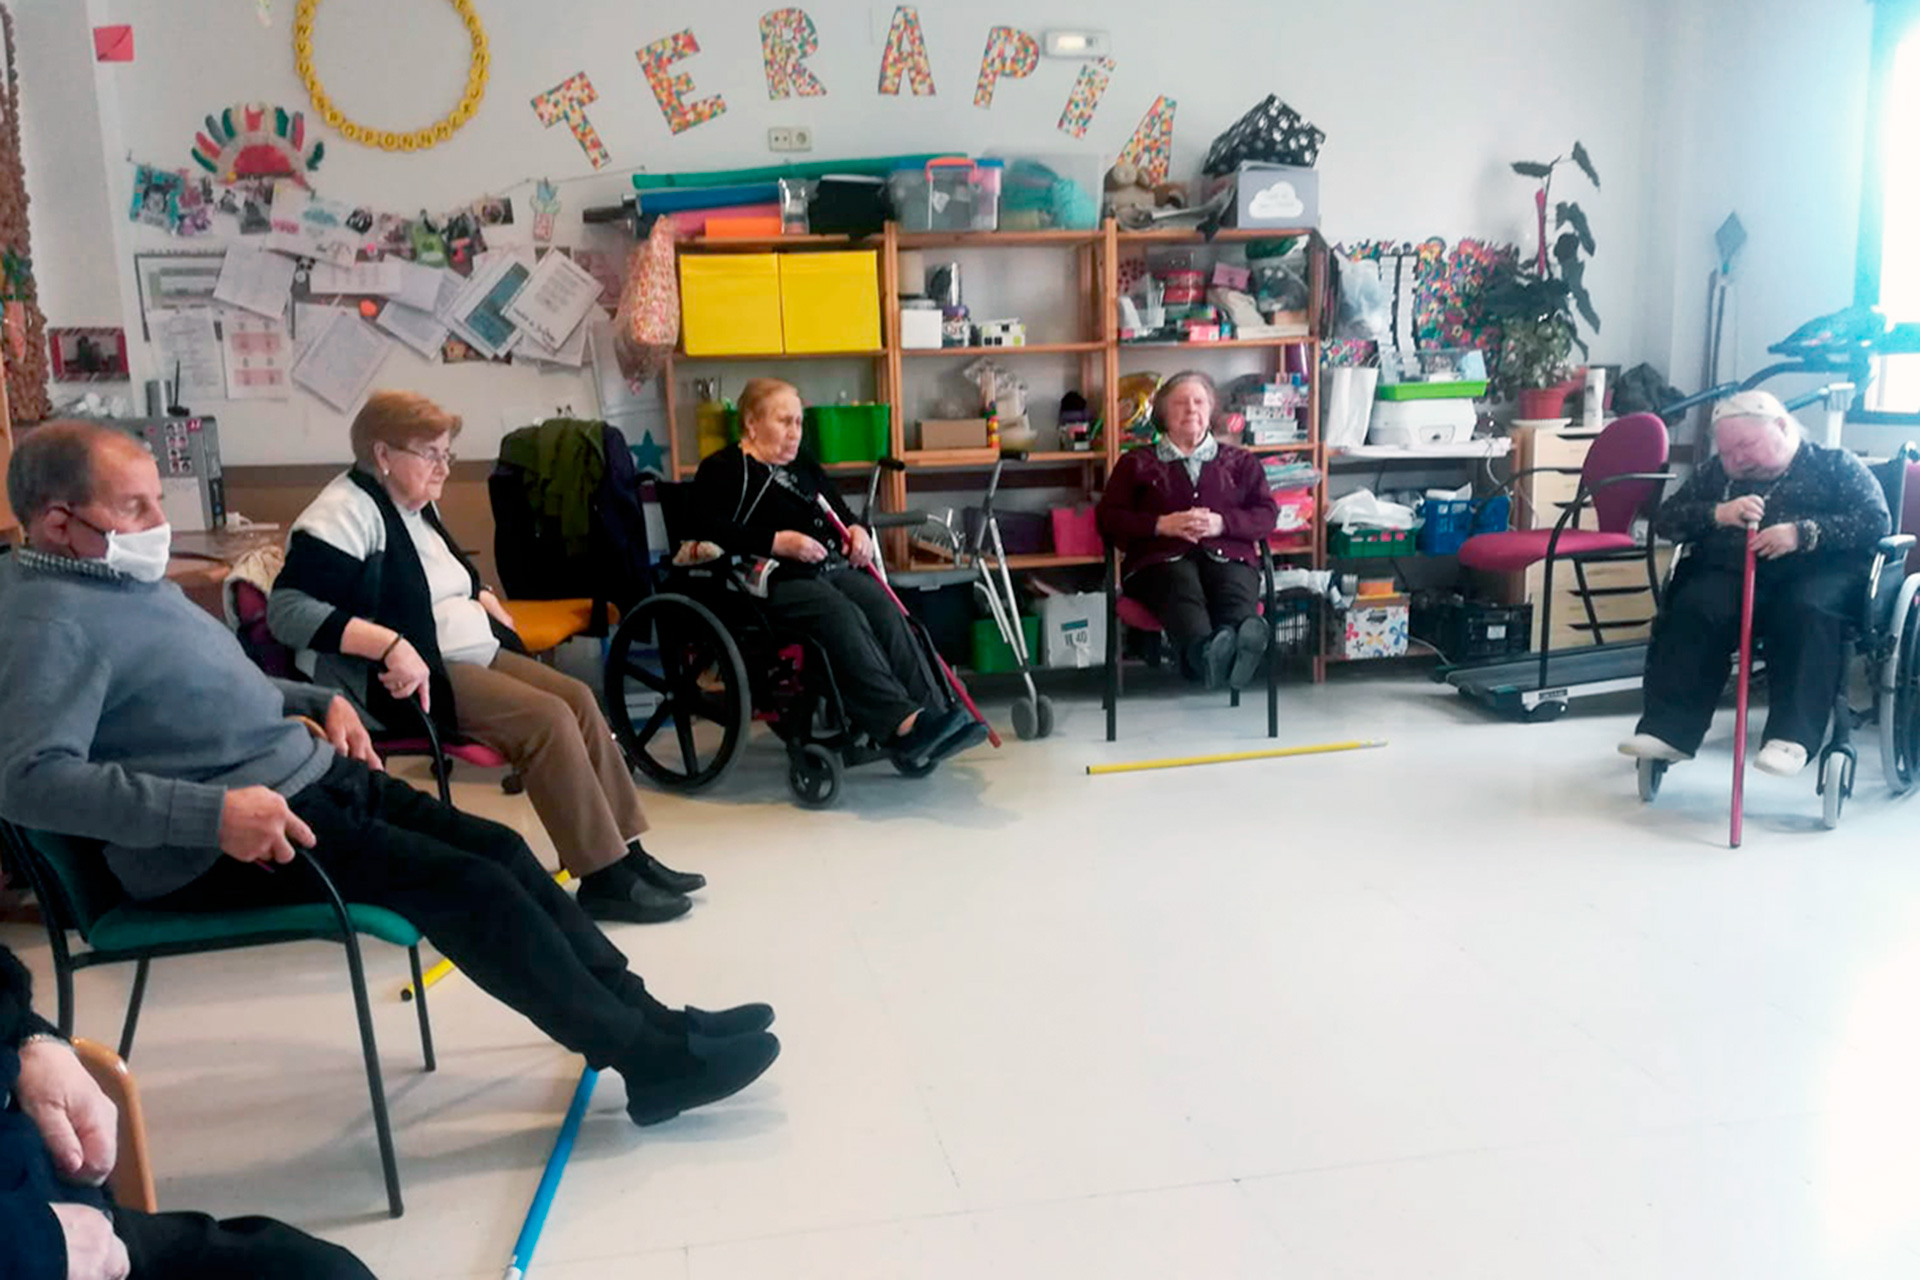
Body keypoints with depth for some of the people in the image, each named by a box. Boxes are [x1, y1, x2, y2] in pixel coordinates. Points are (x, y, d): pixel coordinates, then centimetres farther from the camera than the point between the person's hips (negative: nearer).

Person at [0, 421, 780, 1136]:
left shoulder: (127, 578, 15)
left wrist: (317, 700, 16)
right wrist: (212, 812, -36)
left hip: (311, 777, 10)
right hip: (217, 848, -10)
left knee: (498, 849, 2)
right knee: (466, 884, -16)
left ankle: (643, 1018, 7)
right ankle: (648, 1060, -8)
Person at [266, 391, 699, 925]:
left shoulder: (417, 505, 16)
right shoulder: (348, 511, -14)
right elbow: (287, 608, -26)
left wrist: (490, 606, 14)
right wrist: (391, 644, -34)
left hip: (477, 654, 10)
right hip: (413, 676, -10)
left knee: (579, 700, -5)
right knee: (548, 720, -23)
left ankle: (626, 853, -1)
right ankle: (603, 879, -16)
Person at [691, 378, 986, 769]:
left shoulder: (803, 464, 30)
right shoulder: (722, 470, 9)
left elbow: (841, 512, 36)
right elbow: (708, 532, -7)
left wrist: (857, 530, 10)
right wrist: (777, 542, -16)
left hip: (831, 568, 6)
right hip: (773, 579, -6)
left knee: (884, 608, -25)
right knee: (843, 614, -34)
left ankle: (934, 714, -38)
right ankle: (903, 723, -48)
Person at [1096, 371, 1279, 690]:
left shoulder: (1240, 460, 29)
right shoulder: (1137, 463, 26)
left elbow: (1267, 515, 17)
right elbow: (1108, 519, 14)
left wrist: (1222, 523, -3)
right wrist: (1162, 524, -3)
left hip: (1227, 554, 2)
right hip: (1160, 558, -2)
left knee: (1236, 590, -38)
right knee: (1181, 583, -41)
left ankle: (1241, 644, -70)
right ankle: (1205, 651, -71)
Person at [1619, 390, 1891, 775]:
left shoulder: (1836, 465, 14)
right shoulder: (1714, 473, 25)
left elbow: (1876, 522, 0)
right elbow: (1666, 519, 14)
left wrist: (1803, 534, -14)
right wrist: (1717, 513, -6)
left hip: (1817, 571, -2)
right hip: (1730, 570, 3)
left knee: (1807, 613, -37)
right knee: (1693, 610, -30)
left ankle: (1792, 736, -41)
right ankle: (1669, 729, -35)